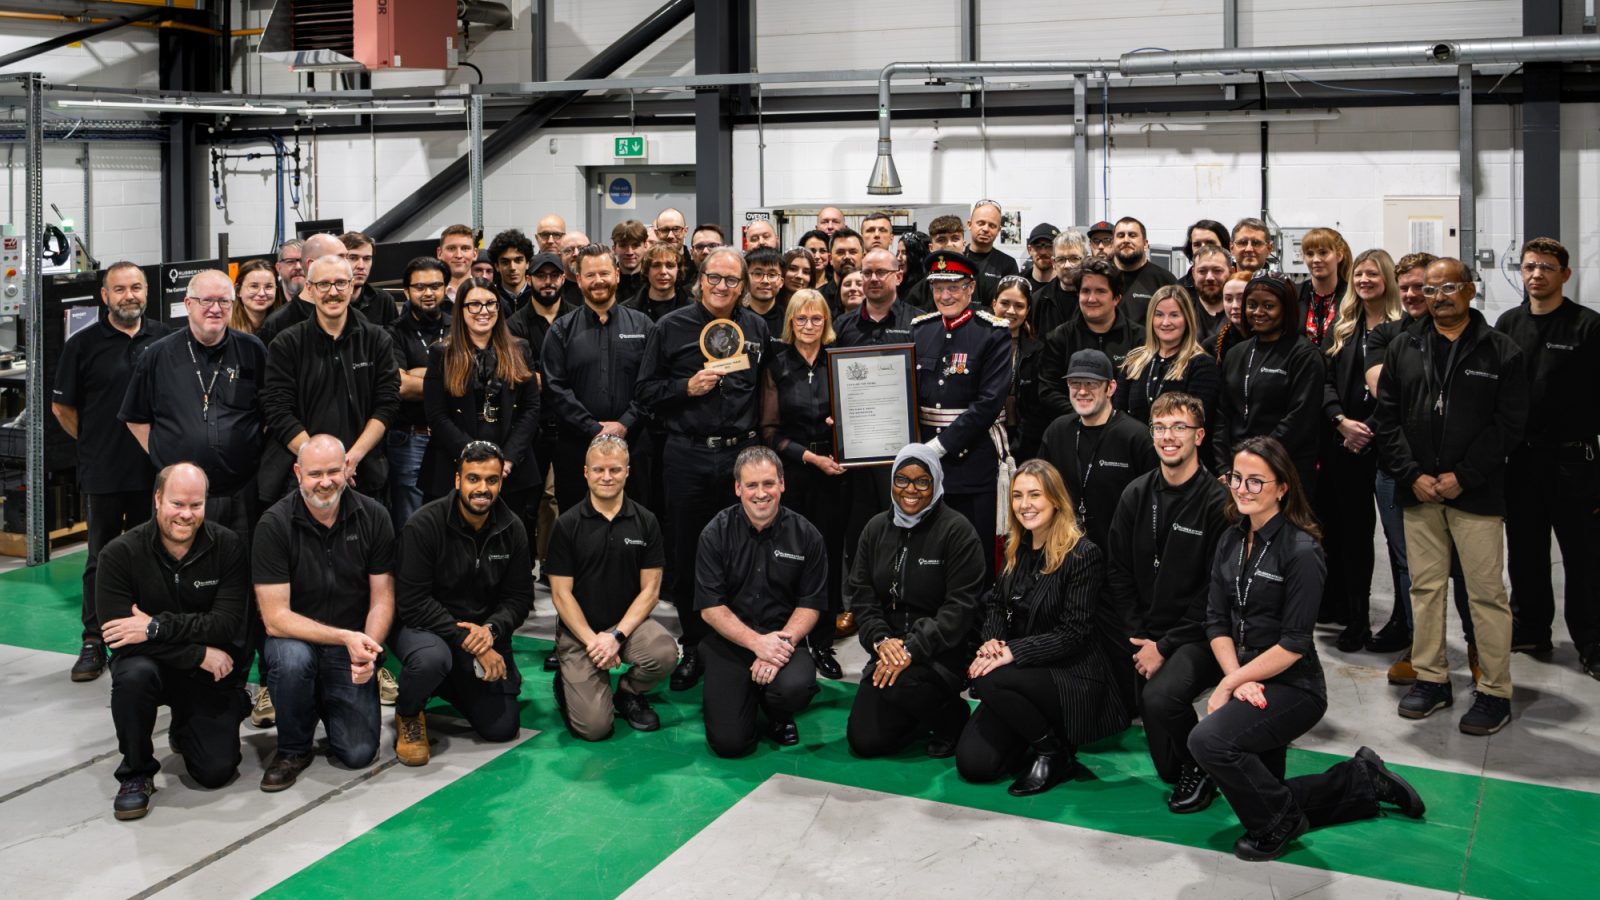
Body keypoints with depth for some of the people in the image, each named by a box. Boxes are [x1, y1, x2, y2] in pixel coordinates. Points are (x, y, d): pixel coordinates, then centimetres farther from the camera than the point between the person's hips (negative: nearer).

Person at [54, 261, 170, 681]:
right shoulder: (83, 344, 0)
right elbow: (62, 407, 7)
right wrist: (96, 443, 6)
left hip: (156, 470, 2)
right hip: (103, 473, -2)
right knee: (101, 558, 5)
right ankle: (93, 642, 14)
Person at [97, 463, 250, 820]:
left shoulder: (228, 546, -10)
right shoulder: (120, 553, -13)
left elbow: (227, 624, -18)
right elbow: (118, 635, -20)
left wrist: (156, 627, -28)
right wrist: (199, 653, -23)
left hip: (213, 672, 1)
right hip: (153, 665, -1)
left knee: (217, 771, -11)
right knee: (133, 674, -36)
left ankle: (186, 727, 26)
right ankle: (136, 772, -10)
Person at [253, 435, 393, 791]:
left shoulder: (373, 516, -7)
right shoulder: (274, 523, -15)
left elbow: (382, 598, -4)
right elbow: (275, 618, -19)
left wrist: (367, 649, -23)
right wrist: (345, 637, -29)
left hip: (351, 645, 2)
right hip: (296, 638, -2)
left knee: (359, 753, -11)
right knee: (292, 658, -38)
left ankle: (327, 703, 24)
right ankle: (293, 748, -9)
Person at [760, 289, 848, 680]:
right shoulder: (777, 366, 4)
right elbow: (770, 430, 2)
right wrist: (809, 456, -9)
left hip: (834, 471, 1)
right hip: (791, 472, -1)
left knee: (830, 553, 2)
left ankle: (823, 643, 14)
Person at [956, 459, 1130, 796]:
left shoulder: (1083, 555, -14)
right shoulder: (1017, 549, 7)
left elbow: (1073, 634, -17)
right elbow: (996, 604, 13)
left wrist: (1012, 652, -25)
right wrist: (991, 642, -10)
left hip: (1073, 677, -6)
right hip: (1025, 674, 6)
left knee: (991, 682, -33)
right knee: (972, 764, -9)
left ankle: (1054, 753, -8)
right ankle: (1038, 731, 19)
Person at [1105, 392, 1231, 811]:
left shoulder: (1217, 502, -14)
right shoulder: (1136, 495, 4)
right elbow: (1118, 571, 9)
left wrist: (1167, 646, -16)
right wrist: (1140, 635, -2)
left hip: (1198, 638, -5)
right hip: (1148, 637, 5)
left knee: (1162, 696, -33)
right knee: (1166, 767, 4)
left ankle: (1203, 769, -5)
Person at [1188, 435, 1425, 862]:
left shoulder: (1300, 551, -17)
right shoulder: (1231, 541, 4)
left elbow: (1293, 645, -20)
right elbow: (1217, 622, 2)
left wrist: (1227, 684, -18)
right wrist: (1239, 680, -13)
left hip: (1293, 688, -8)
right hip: (1252, 686, 8)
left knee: (1208, 738, -30)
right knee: (1262, 796, 14)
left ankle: (1279, 825, -5)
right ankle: (1363, 781, 35)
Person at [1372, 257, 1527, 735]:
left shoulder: (1501, 352, -1)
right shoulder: (1403, 349, 9)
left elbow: (1510, 424, -6)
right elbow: (1386, 418, 5)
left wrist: (1462, 477, -12)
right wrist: (1412, 475, -6)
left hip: (1476, 493, -3)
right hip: (1417, 491, 4)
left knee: (1487, 592, -1)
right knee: (1425, 586, 10)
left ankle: (1495, 692, 7)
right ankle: (1431, 678, 21)